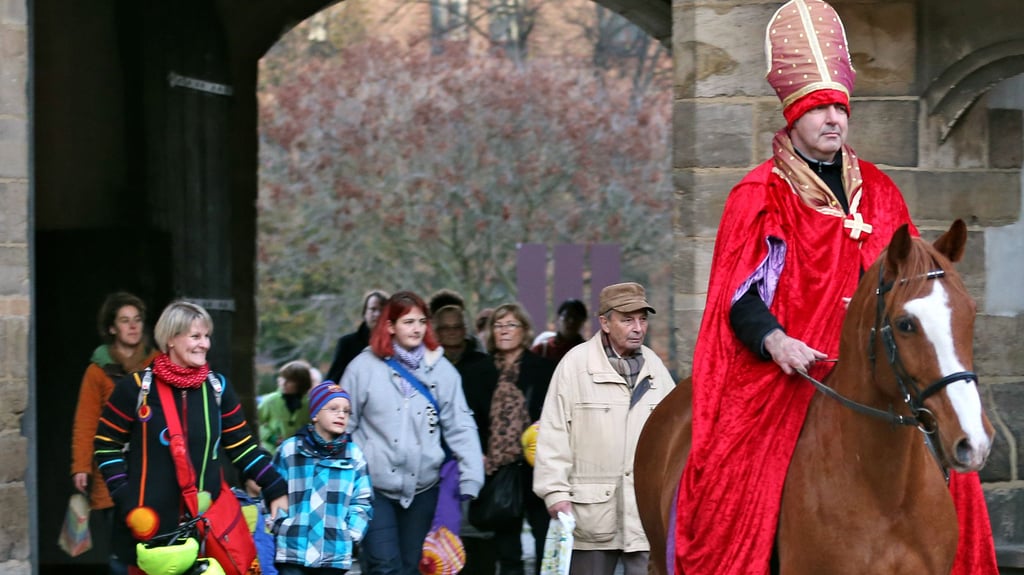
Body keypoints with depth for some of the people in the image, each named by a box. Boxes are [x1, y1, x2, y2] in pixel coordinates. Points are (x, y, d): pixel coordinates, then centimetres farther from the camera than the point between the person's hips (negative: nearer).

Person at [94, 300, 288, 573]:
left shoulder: (217, 388, 8)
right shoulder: (136, 388, -4)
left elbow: (242, 446, 12)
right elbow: (107, 446, 2)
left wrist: (276, 489, 2)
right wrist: (125, 500, -8)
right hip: (150, 524, -3)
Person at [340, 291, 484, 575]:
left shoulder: (441, 369, 1)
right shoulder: (364, 367, -3)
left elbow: (460, 427, 2)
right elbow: (343, 425, 3)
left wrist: (471, 478, -6)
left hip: (422, 486, 3)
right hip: (374, 486, -2)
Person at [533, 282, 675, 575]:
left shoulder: (655, 366, 10)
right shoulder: (576, 364, -4)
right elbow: (553, 434, -4)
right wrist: (556, 493, -9)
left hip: (648, 511, 3)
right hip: (591, 511, -2)